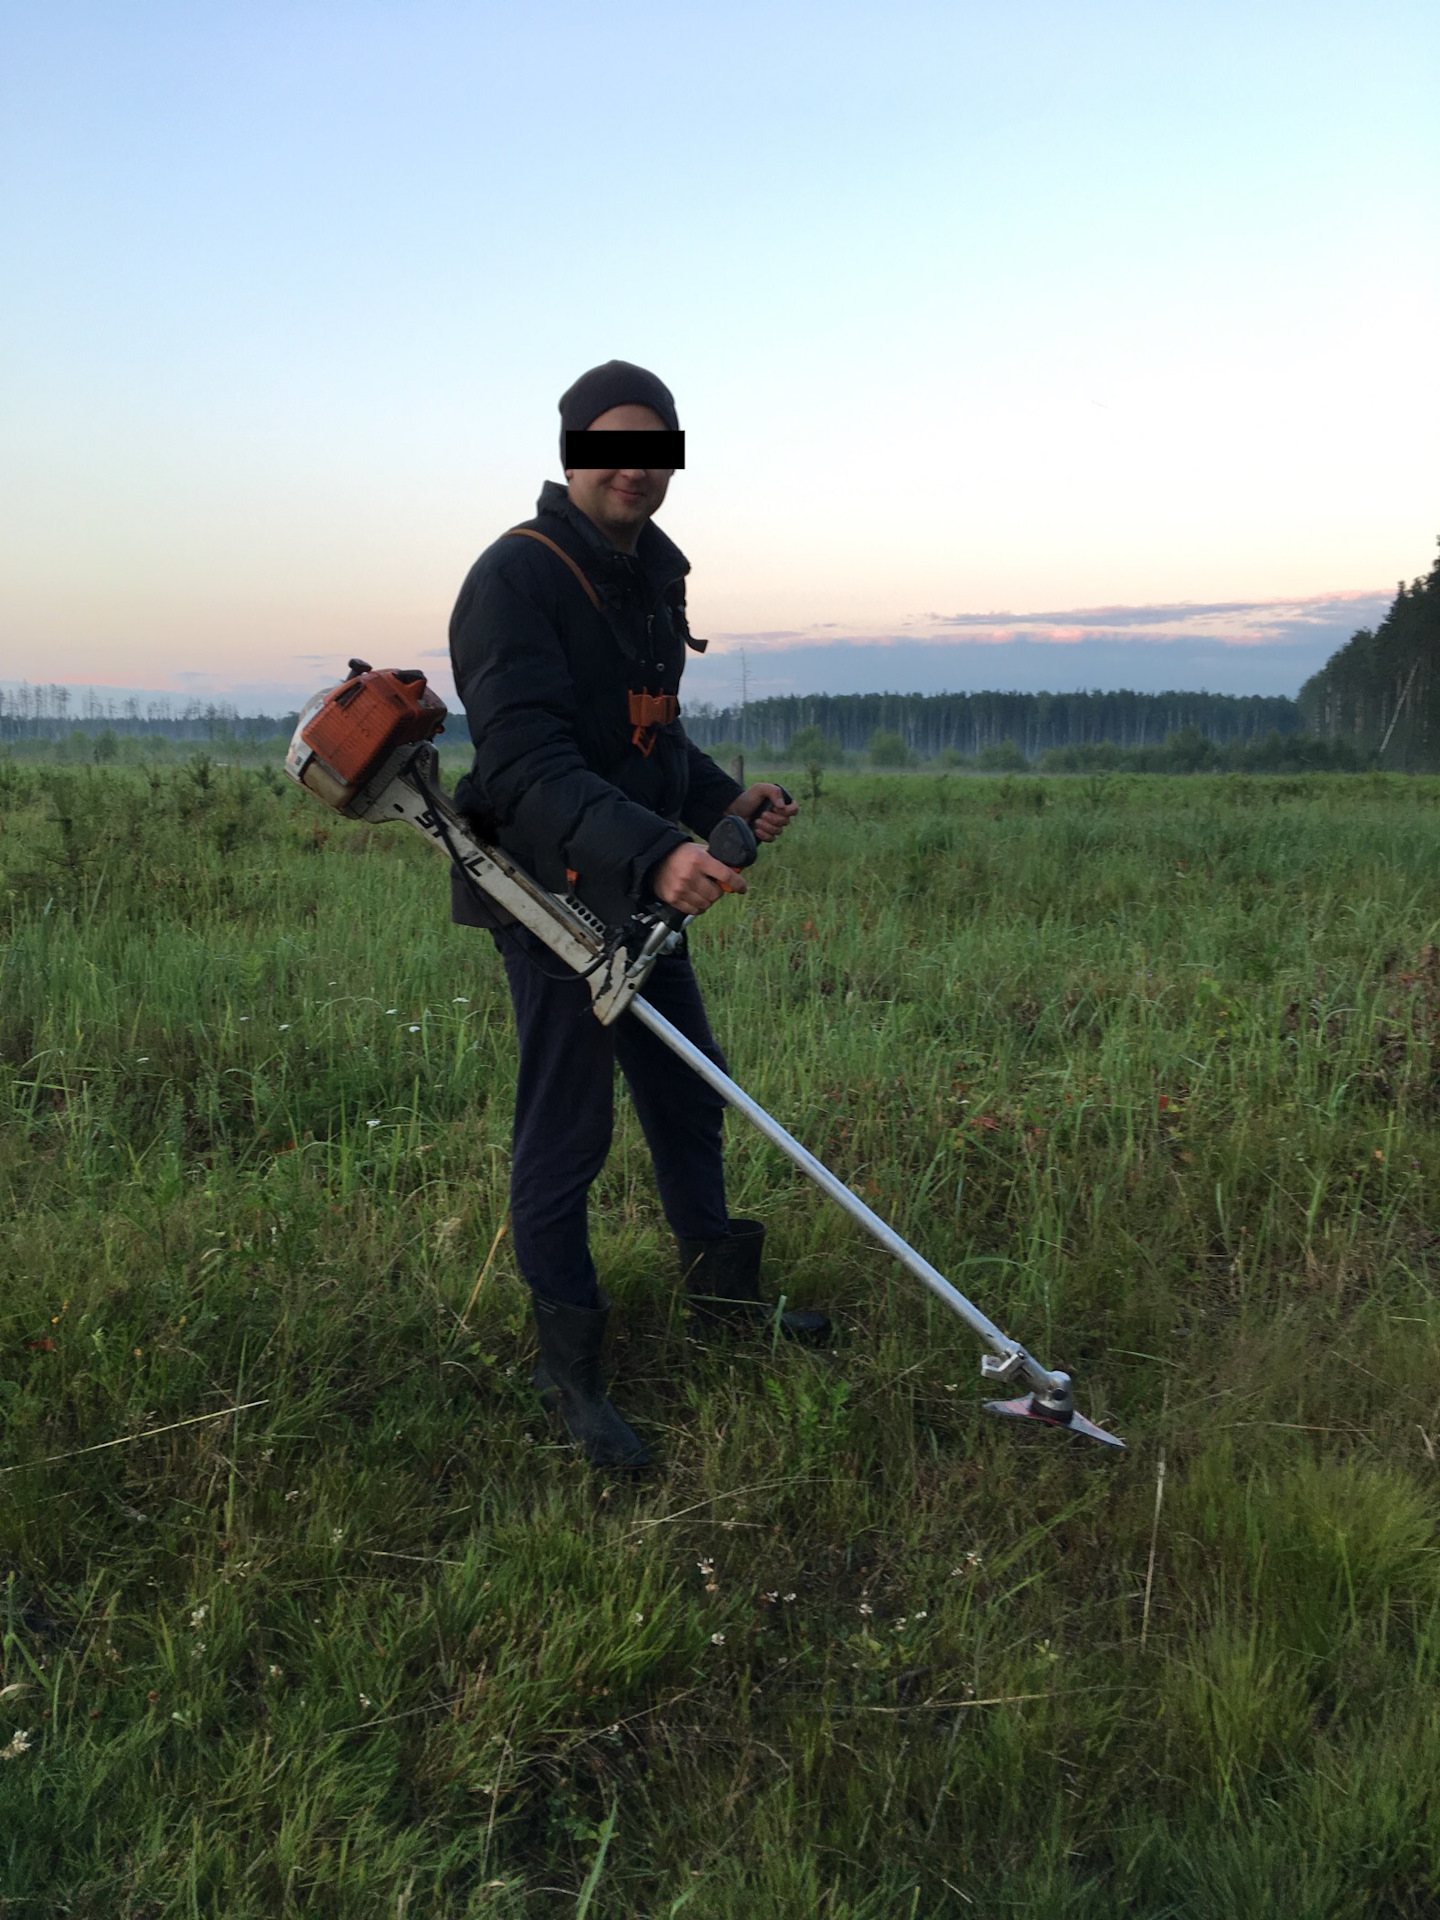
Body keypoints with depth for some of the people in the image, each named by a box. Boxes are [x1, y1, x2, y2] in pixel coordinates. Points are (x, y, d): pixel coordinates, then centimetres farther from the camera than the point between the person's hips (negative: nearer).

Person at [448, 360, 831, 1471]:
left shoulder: (653, 577, 14)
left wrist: (725, 803, 8)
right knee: (566, 1138, 1)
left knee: (690, 1098, 19)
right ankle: (570, 1375, 18)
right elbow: (530, 768, -27)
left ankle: (723, 1297, 39)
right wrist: (655, 854, -40)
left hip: (648, 892, 9)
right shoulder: (517, 578, -16)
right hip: (556, 897, -9)